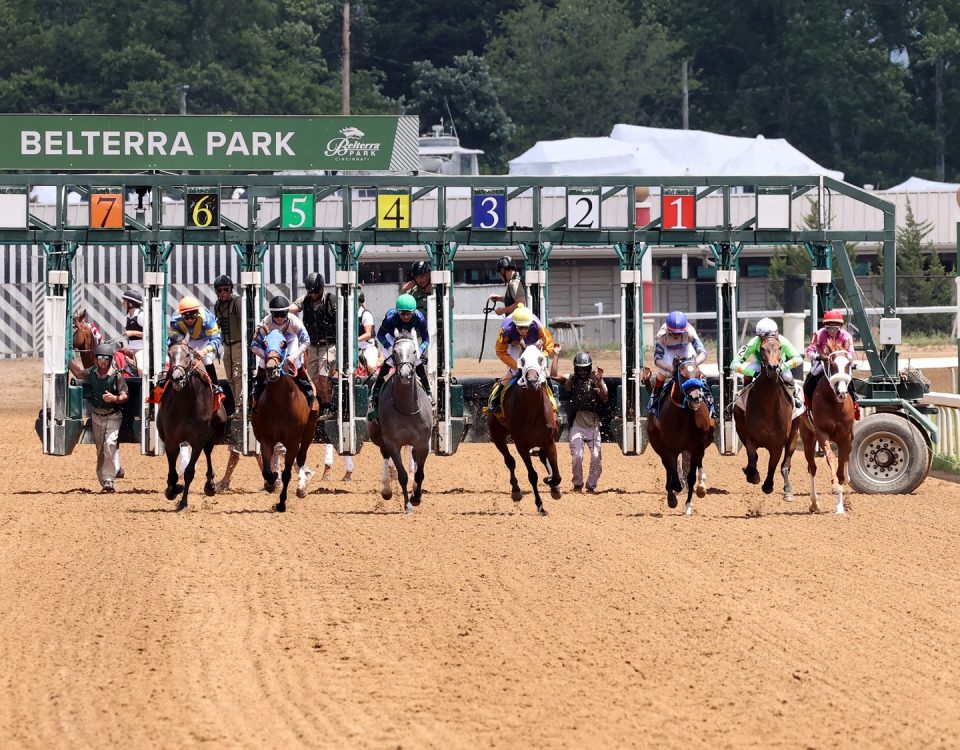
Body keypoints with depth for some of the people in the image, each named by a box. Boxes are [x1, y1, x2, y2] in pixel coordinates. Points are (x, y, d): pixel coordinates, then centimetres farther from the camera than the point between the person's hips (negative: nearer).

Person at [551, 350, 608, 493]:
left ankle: (591, 484, 13)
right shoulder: (570, 380, 7)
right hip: (577, 424, -1)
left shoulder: (596, 381, 6)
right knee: (577, 455, -10)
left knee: (596, 457, -3)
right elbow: (553, 375, -6)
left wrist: (599, 382, -18)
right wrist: (556, 355, -5)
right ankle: (577, 484, 7)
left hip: (593, 424, 1)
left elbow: (604, 399, -6)